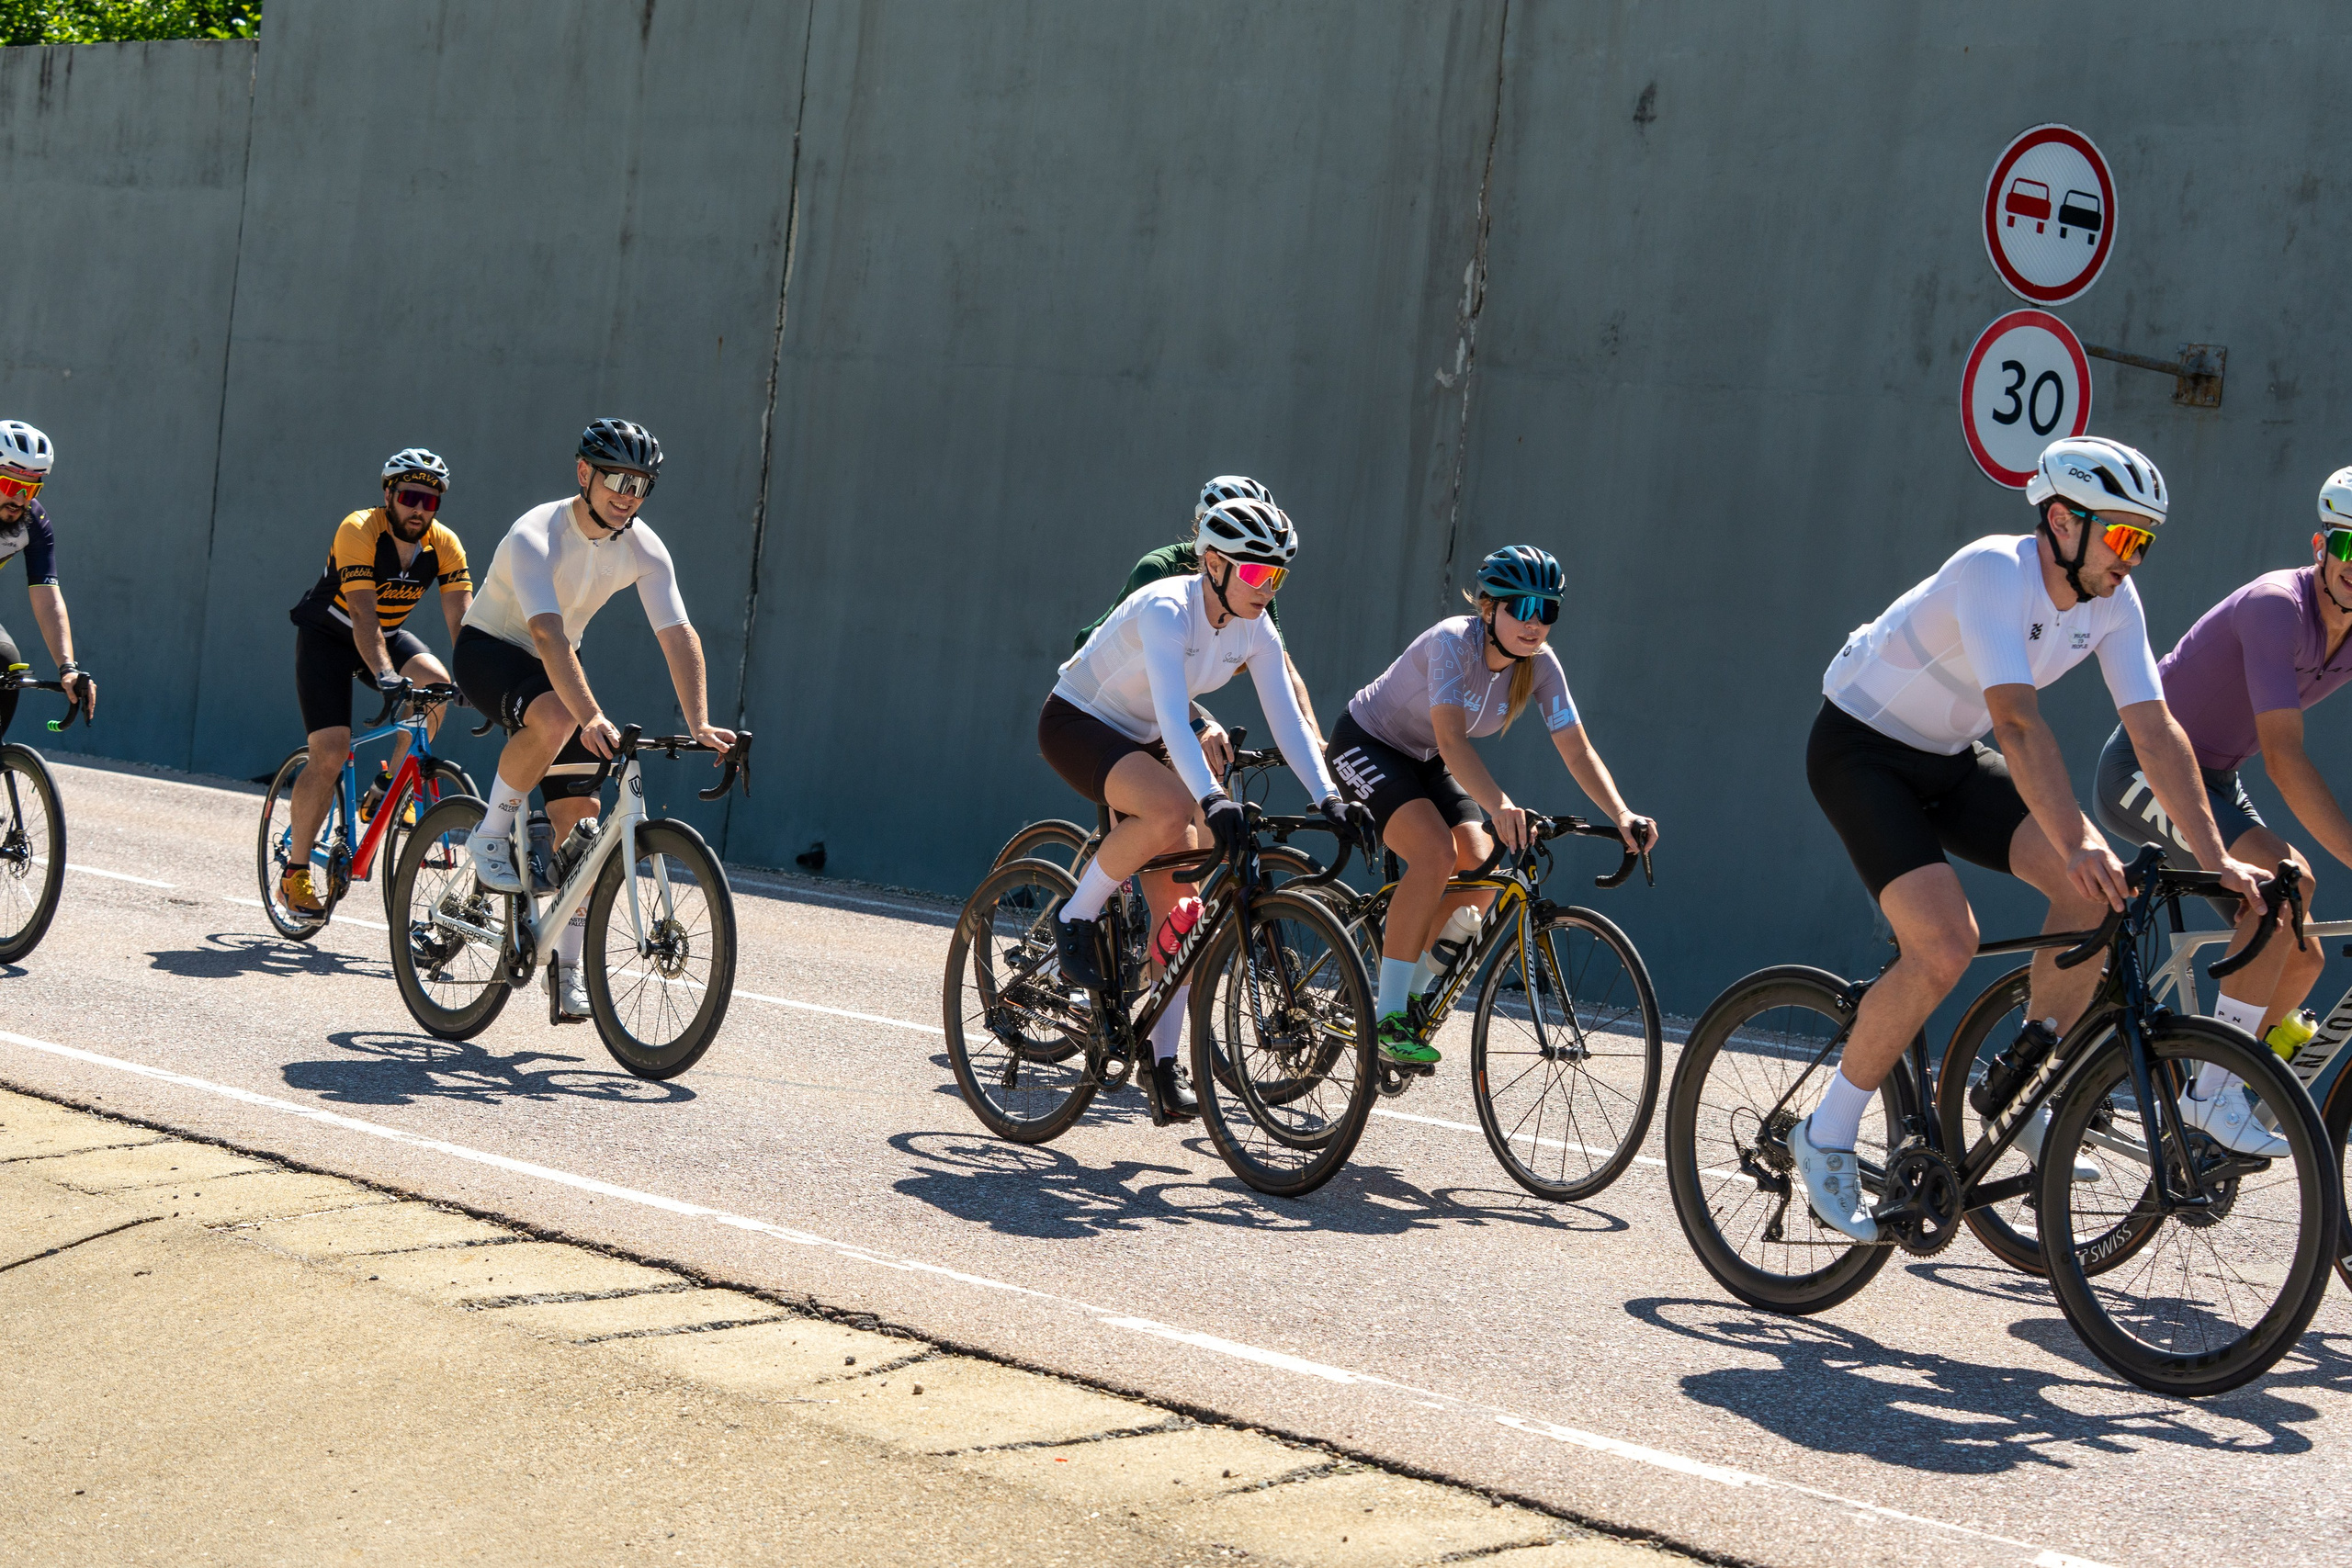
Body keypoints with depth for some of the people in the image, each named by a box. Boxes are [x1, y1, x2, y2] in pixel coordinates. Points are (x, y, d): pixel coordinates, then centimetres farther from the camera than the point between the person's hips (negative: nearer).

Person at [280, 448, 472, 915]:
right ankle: (295, 873, -1)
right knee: (329, 755, -15)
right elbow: (363, 614, -37)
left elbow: (461, 618, -21)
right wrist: (384, 675, -51)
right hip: (329, 637, -4)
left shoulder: (444, 545, -14)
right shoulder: (359, 531, -27)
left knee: (435, 681, -28)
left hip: (390, 633, 4)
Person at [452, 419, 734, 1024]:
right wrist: (592, 717, -54)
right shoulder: (535, 537, -30)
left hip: (554, 666, 5)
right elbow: (550, 635, -42)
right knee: (555, 719, -39)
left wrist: (699, 723, -32)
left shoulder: (644, 549, -13)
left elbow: (679, 635, -18)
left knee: (580, 814, -6)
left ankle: (567, 970, 3)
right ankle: (490, 835, -15)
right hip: (488, 650, -5)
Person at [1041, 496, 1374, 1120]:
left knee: (1181, 905, -4)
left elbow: (1287, 719, -12)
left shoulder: (1256, 632, -8)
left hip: (1140, 742, 7)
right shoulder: (1166, 610, -29)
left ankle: (1163, 1063, 2)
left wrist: (1328, 796, -26)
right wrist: (1211, 798, -52)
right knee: (1173, 814, -36)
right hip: (1075, 724, -7)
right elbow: (1172, 716, -40)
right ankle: (1077, 916, -13)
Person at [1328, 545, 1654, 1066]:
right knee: (1436, 853, -28)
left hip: (1425, 764, 7)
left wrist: (1622, 815, -33)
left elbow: (1578, 751, -17)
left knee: (1481, 867, -13)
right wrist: (1499, 804, -59)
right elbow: (1451, 739, -44)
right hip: (1366, 746, -7)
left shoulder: (1540, 665, -14)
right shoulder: (1453, 642, -31)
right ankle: (1387, 1018, -22)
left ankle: (1414, 991, 9)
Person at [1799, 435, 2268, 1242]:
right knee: (1947, 944, -24)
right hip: (1860, 748, -7)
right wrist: (2074, 846, -49)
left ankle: (2020, 1085, 4)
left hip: (1948, 759, 7)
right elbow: (2017, 720, -40)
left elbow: (2156, 732, -10)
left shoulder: (2112, 601, -8)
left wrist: (2214, 857, -18)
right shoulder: (1993, 571, -29)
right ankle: (1826, 1134, -8)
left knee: (2100, 888, -12)